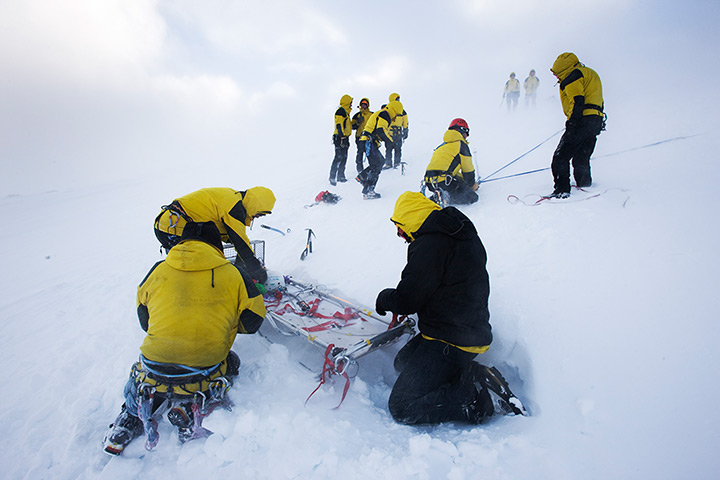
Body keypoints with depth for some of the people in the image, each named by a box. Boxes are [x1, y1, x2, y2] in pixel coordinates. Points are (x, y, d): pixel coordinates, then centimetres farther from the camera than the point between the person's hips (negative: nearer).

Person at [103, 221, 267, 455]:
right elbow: (252, 321, 5)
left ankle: (131, 416, 16)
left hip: (153, 376, 4)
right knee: (230, 361, 30)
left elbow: (144, 321, 17)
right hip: (201, 378, -3)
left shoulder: (157, 272, 4)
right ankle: (190, 407, 6)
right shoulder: (232, 275, -3)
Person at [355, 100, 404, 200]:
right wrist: (391, 141, -13)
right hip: (370, 142, -10)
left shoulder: (381, 114, 25)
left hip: (368, 142, 10)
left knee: (381, 161, 18)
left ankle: (362, 177, 15)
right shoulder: (384, 114, -9)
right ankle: (367, 192, -10)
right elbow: (380, 130, -22)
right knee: (376, 166, -9)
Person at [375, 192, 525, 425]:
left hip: (451, 342, -10)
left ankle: (483, 396, -11)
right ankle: (474, 376, 8)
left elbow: (407, 300, -17)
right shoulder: (462, 234, 12)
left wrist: (384, 298, 5)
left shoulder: (429, 244, -18)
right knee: (403, 361, 24)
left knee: (402, 407, -7)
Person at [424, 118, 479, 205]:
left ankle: (439, 196, 1)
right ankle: (445, 197, -23)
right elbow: (468, 169, 8)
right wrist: (472, 184, 26)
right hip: (444, 181, -8)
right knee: (472, 197, -4)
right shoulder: (461, 144, 3)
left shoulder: (443, 145, 28)